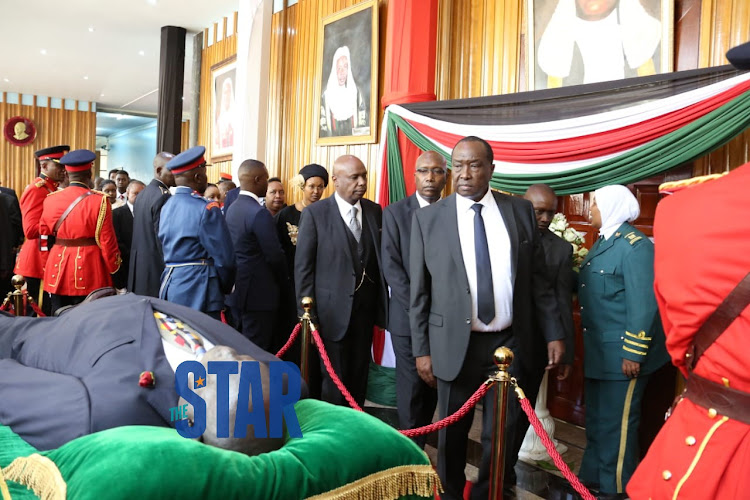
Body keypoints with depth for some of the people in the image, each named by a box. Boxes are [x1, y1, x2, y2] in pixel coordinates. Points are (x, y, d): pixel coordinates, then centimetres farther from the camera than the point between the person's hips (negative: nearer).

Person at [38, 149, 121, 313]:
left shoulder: (50, 200, 3)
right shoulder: (99, 201, -11)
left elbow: (44, 240, 7)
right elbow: (107, 241, -9)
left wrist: (47, 268, 19)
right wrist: (113, 268, 5)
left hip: (57, 271, 4)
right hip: (89, 272, -4)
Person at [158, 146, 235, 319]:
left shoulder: (166, 206, 9)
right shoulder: (206, 208, -14)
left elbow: (167, 249, 14)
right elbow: (224, 257, -14)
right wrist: (225, 287, 2)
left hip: (170, 286, 8)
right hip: (199, 292, -8)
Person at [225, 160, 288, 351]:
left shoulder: (232, 209, 9)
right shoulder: (260, 213, -19)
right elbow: (274, 256, -18)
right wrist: (284, 285, -2)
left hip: (236, 289, 9)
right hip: (258, 292, -9)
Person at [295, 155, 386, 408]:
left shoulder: (375, 211, 4)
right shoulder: (315, 213, -8)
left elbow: (380, 259, 5)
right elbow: (303, 267, -7)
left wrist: (383, 305, 1)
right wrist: (308, 314, -9)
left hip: (366, 308, 4)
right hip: (333, 310, -3)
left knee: (359, 377, 13)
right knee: (335, 380, 7)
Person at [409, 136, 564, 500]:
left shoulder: (521, 211, 3)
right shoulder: (428, 218, -1)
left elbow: (537, 279, 5)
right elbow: (419, 291, 0)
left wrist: (553, 334, 2)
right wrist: (421, 349, -3)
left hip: (511, 343, 1)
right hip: (455, 344, -1)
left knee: (505, 435, 11)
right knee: (452, 434, 14)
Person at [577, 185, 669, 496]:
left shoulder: (635, 246, -16)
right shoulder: (604, 243, 12)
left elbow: (643, 305, -21)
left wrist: (633, 353, -21)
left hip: (622, 354, -9)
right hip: (599, 351, 9)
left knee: (616, 425, 4)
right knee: (596, 420, 19)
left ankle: (614, 488, 19)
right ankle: (590, 478, 33)